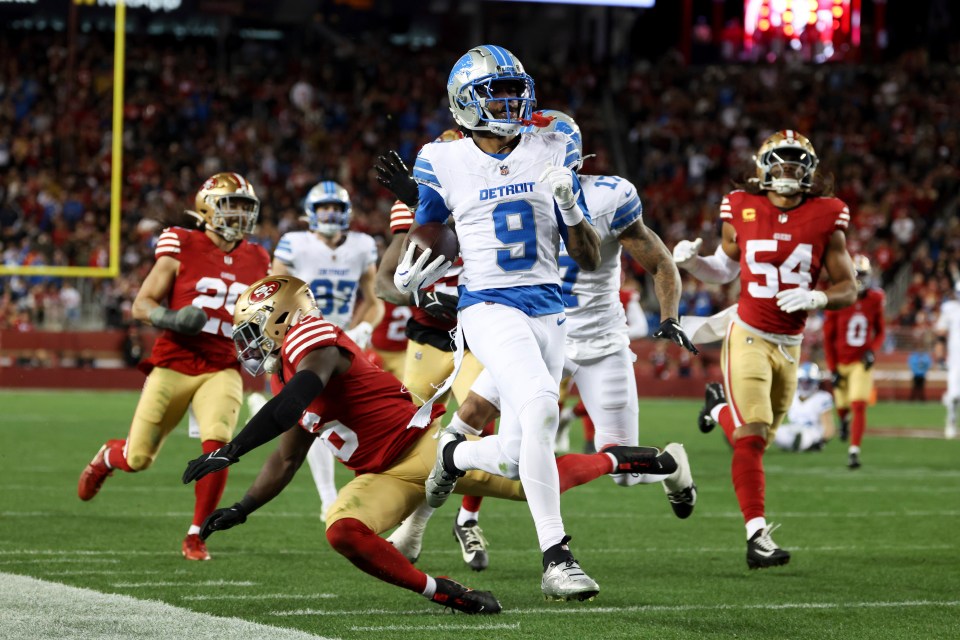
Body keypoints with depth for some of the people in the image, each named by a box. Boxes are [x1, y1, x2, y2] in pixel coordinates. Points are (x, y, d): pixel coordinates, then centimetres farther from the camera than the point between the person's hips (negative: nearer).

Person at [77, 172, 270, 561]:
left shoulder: (255, 261, 9)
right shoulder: (182, 248, -4)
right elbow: (142, 305, -2)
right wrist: (171, 319, -22)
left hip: (222, 371, 2)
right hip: (173, 366, -2)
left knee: (216, 445, -22)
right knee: (138, 459, 3)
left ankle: (196, 536, -6)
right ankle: (108, 456, 42)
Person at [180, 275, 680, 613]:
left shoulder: (310, 340, -14)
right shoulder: (284, 375, 18)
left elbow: (293, 405, -32)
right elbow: (288, 457, 26)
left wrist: (230, 452, -32)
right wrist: (243, 509, 19)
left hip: (422, 444, -9)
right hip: (382, 477, 9)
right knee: (343, 531, -21)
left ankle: (618, 460, 14)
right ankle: (442, 593, -15)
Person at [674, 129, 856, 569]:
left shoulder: (826, 218, -3)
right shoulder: (742, 211, -2)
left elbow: (848, 289, 0)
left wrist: (816, 298, -20)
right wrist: (693, 260, -5)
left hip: (789, 346, 3)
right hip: (748, 336, -3)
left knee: (757, 438, 16)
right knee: (751, 438, -16)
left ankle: (721, 408, 51)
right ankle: (757, 536, -16)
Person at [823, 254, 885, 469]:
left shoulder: (875, 300, -5)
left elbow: (880, 332, 9)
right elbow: (828, 338, -5)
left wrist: (872, 351, -11)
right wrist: (833, 370, -7)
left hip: (862, 362, 0)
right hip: (841, 362, 0)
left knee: (859, 406, -13)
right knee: (843, 405, 14)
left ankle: (854, 452, -14)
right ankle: (844, 420, 52)